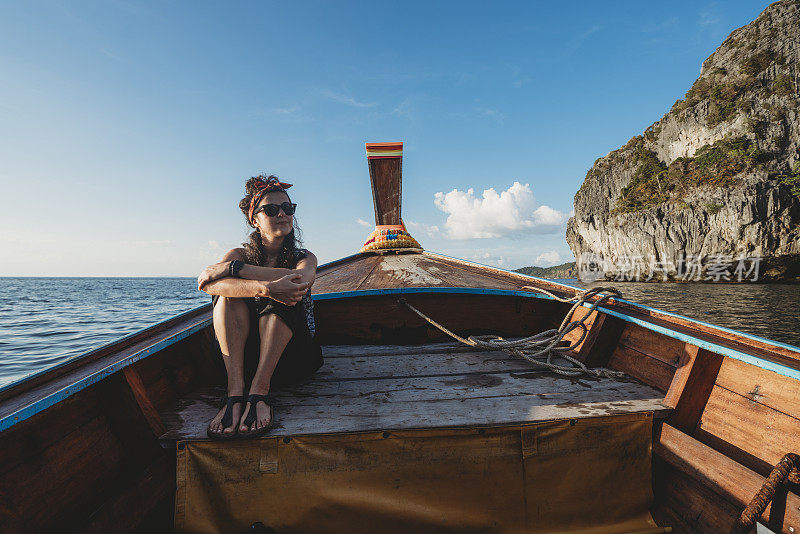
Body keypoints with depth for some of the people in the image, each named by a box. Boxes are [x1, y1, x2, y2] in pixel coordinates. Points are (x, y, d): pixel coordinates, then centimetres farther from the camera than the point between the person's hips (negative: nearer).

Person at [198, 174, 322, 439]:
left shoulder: (304, 257, 4)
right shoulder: (241, 254, 6)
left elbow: (302, 279, -25)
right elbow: (207, 284, -19)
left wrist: (232, 268, -24)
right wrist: (264, 287, -37)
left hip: (294, 358, -1)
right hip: (246, 356, 1)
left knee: (280, 298, -25)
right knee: (230, 292, -21)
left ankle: (259, 389, -34)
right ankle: (235, 391, -34)